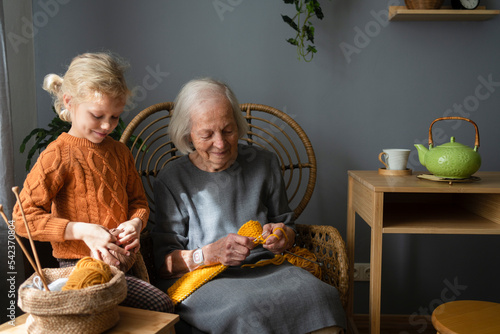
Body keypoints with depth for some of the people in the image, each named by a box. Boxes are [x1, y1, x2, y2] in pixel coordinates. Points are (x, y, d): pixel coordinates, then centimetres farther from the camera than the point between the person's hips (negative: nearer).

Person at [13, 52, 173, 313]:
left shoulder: (119, 152, 12)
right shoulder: (57, 156, -8)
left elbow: (138, 200, 19)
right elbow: (24, 218, -12)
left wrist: (136, 222, -4)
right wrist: (80, 230, -20)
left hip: (125, 260, 7)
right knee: (161, 305, -22)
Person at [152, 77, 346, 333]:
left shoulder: (264, 164, 11)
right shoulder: (171, 180, 1)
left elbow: (287, 224, 21)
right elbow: (164, 262, -3)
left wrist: (282, 236, -4)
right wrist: (209, 254, -21)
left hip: (265, 269, 3)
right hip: (201, 279, -3)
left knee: (319, 294, -29)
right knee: (245, 308, -37)